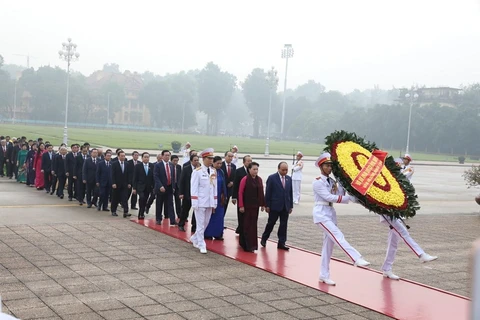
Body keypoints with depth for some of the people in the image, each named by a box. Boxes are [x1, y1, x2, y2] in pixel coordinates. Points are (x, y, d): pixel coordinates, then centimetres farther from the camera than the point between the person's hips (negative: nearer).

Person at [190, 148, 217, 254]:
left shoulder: (214, 171, 8)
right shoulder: (197, 171, -9)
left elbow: (215, 187, 12)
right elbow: (194, 188, -10)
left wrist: (215, 203, 10)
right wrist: (195, 203, -14)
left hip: (210, 202, 6)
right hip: (200, 202, -6)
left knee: (206, 224, 14)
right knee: (200, 224, -1)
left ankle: (194, 239, 33)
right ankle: (202, 245, 6)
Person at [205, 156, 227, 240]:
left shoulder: (221, 172, 7)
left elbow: (223, 184, 10)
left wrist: (223, 196, 4)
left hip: (219, 197, 6)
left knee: (219, 215, 8)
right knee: (209, 215, 2)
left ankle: (217, 234, 16)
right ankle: (208, 234, 12)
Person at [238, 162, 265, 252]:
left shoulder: (259, 179, 5)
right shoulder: (245, 179, -10)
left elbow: (261, 193, 9)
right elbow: (240, 193, -10)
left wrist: (262, 204, 6)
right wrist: (241, 206, -13)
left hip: (255, 206, 5)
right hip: (246, 206, -5)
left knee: (253, 225, 8)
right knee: (246, 225, 2)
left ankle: (251, 245, 17)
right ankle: (247, 245, 9)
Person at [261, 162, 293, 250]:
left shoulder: (289, 179, 9)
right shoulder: (272, 178, -5)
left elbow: (290, 193, 11)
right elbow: (268, 193, -6)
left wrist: (291, 206, 8)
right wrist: (267, 205, -9)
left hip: (285, 206, 4)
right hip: (274, 206, -4)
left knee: (284, 225, 5)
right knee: (271, 223, 5)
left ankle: (281, 243, 11)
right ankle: (264, 239, 24)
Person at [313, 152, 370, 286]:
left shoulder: (332, 181, 13)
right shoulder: (317, 182, -9)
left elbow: (340, 196, 3)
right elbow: (329, 197, -18)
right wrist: (349, 198, -20)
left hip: (331, 213, 8)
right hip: (321, 214, -8)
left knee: (329, 244, 7)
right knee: (338, 236, -22)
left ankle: (324, 275, 13)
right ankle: (357, 259, -33)